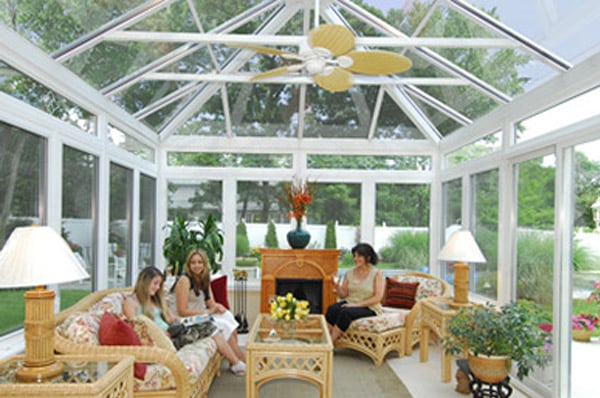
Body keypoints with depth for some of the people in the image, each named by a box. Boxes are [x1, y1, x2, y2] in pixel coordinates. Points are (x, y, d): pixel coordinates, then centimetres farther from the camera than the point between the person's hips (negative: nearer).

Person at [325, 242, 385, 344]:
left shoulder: (377, 274, -5)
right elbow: (343, 295, 9)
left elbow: (377, 298, -13)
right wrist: (337, 286, -12)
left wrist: (357, 304, -20)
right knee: (332, 308, -28)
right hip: (350, 303, 4)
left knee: (346, 312, -35)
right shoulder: (349, 273, 7)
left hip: (369, 308, -4)